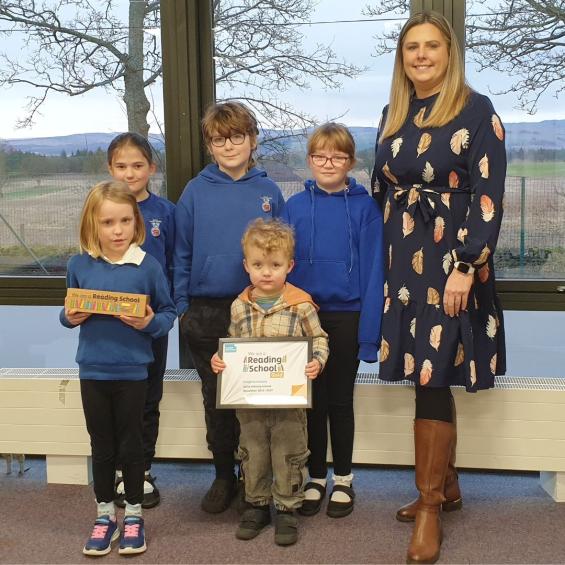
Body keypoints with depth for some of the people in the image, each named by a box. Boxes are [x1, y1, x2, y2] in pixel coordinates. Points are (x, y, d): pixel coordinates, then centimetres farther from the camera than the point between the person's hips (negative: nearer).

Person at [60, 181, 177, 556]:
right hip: (92, 371, 2)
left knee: (130, 444, 10)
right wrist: (69, 318, -12)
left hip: (132, 371, -2)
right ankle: (105, 515, 30)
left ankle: (134, 516, 27)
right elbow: (70, 313, 10)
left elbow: (168, 313, -3)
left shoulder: (148, 266, -9)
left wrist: (151, 323, -22)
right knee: (101, 446, 14)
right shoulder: (80, 265, -2)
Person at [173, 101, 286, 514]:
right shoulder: (196, 192, -1)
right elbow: (182, 255, 3)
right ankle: (224, 476, 27)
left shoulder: (269, 192, 0)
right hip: (206, 313, 0)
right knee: (215, 398, 12)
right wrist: (183, 308, -1)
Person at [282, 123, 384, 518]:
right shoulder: (295, 206, 1)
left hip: (346, 317, -2)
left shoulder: (365, 207, -5)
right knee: (313, 400, 11)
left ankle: (343, 479, 26)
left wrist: (369, 332, -11)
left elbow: (373, 271, -6)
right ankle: (316, 477, 26)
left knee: (340, 400, 10)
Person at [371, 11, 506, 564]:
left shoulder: (477, 111, -5)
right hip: (400, 261, 6)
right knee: (430, 377, 12)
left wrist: (466, 267, -18)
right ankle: (447, 486, 27)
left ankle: (429, 507, 8)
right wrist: (379, 263, 13)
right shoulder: (393, 115, 12)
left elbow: (488, 198, -11)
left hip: (449, 262, -5)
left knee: (432, 378, -6)